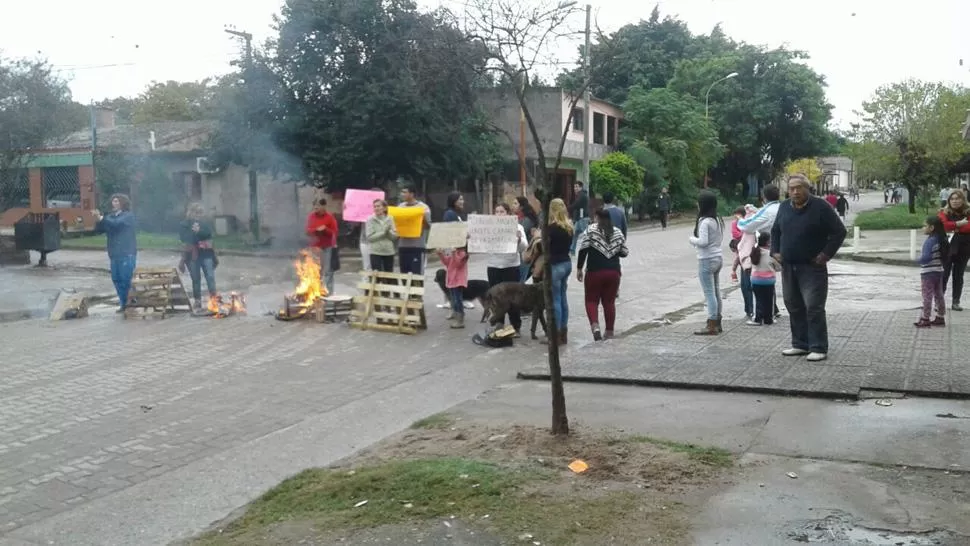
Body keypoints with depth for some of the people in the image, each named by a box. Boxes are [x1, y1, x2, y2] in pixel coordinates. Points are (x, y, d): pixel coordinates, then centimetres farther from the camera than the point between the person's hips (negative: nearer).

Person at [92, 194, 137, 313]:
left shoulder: (128, 216, -4)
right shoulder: (110, 216, 14)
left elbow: (116, 223, -22)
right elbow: (98, 230, 9)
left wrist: (101, 218, -22)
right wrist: (97, 220, -9)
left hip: (127, 254, -7)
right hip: (114, 254, 7)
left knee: (126, 279, -8)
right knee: (116, 279, 8)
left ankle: (130, 304, -1)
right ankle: (124, 303, 16)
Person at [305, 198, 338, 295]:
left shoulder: (330, 217, -5)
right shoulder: (311, 216, 5)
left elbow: (334, 232, -4)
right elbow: (308, 231, 4)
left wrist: (325, 229, -22)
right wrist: (316, 229, -15)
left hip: (327, 247, -3)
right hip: (315, 247, 3)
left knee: (327, 271, -3)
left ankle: (328, 292, 2)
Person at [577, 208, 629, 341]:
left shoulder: (591, 230, -1)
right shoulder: (618, 232, 10)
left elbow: (583, 250, -7)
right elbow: (624, 253, 13)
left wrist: (579, 269, -1)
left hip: (594, 272, -3)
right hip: (613, 272, 3)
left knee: (591, 300, 6)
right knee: (609, 302, 11)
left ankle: (595, 326, -17)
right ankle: (609, 332, 14)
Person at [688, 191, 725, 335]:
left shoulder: (705, 221, -18)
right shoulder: (718, 219, 10)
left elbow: (703, 242, -21)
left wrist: (692, 239, -5)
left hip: (707, 260, -9)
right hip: (718, 257, 9)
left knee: (709, 293, -5)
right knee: (716, 291, 14)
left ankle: (712, 326, -3)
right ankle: (717, 323, 20)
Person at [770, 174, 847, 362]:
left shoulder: (820, 207, -9)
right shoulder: (784, 207, 9)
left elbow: (839, 231, -6)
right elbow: (775, 231, 23)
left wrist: (826, 254, -12)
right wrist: (775, 251, 10)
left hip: (812, 267, -6)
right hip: (788, 267, 6)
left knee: (814, 307, -10)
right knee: (794, 307, 10)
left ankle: (818, 348, -5)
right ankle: (800, 344, 20)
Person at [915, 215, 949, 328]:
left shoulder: (930, 241, -20)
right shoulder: (942, 239, 5)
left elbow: (926, 257, -30)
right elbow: (946, 255, 11)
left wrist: (919, 260, -10)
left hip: (928, 273, -8)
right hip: (939, 271, 8)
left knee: (927, 297, -1)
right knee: (939, 295, 15)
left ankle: (925, 319, 5)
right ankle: (940, 318, 22)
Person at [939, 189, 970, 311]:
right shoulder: (944, 212, -3)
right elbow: (943, 225, -20)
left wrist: (954, 228, -19)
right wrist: (958, 224, -22)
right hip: (947, 248, -2)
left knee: (958, 275, 10)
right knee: (944, 275, 0)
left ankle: (955, 302, 16)